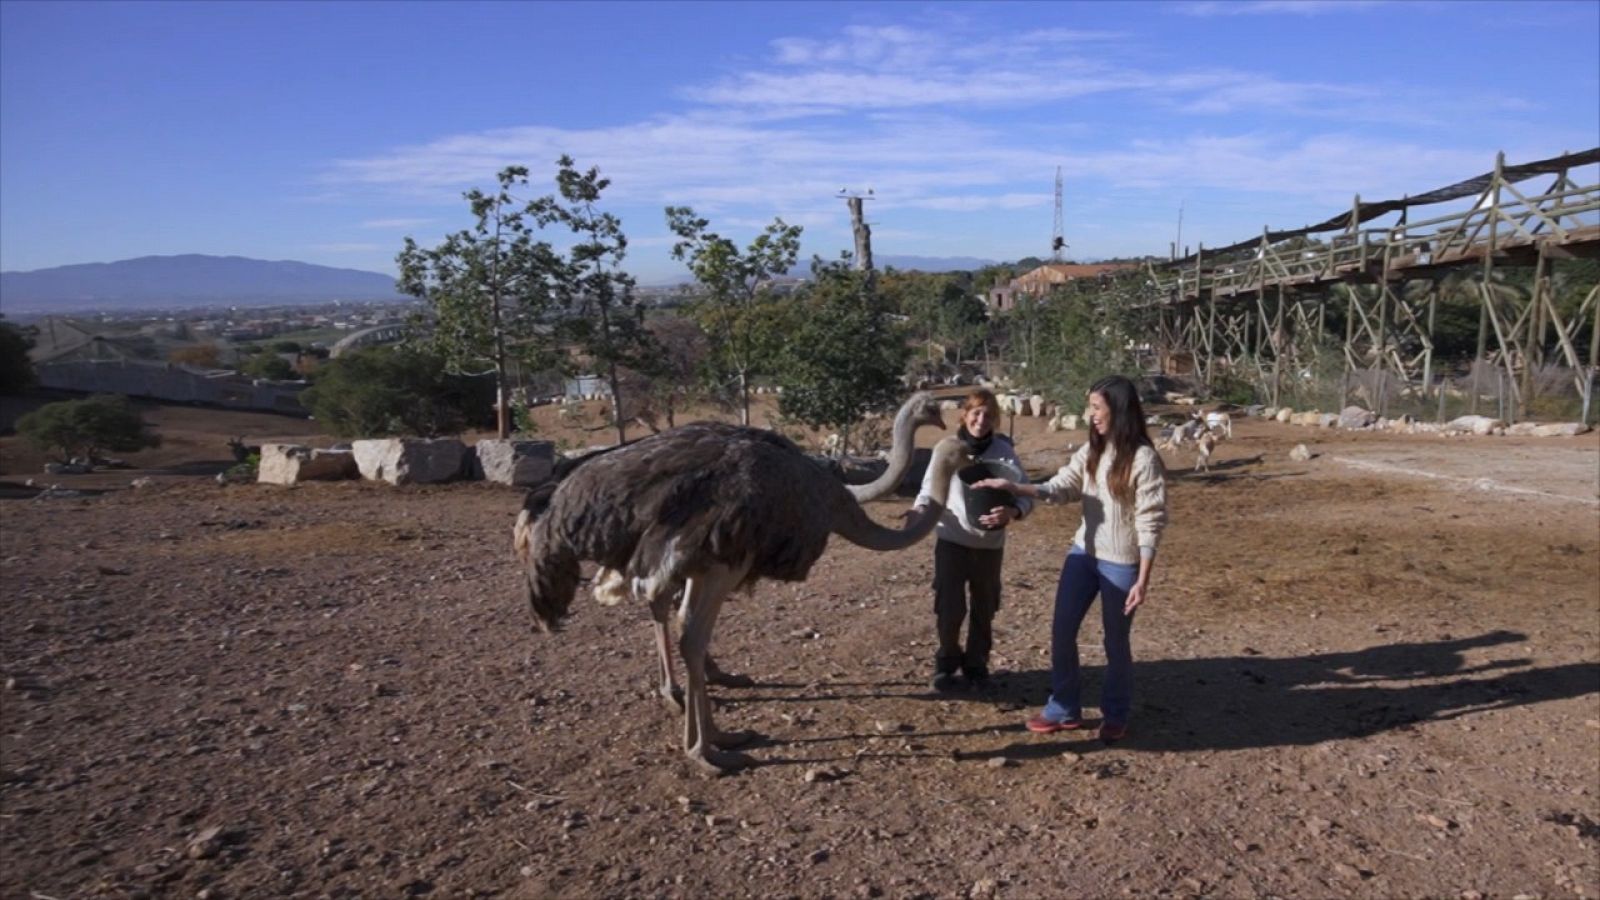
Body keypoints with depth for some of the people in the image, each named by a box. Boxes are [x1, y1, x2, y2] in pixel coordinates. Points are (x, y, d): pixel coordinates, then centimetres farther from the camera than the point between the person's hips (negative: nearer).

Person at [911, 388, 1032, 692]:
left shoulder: (1004, 452, -5)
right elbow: (930, 488, 0)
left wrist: (1012, 512, -27)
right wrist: (919, 509, -21)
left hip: (989, 544, 1)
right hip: (952, 540, -1)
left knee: (984, 608, 13)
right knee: (949, 607, -2)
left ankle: (976, 664, 35)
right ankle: (946, 663, 23)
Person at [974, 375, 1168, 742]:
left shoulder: (1143, 459, -15)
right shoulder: (1092, 452, 6)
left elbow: (1150, 523, -15)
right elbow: (1062, 487, -3)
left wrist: (1143, 580, -18)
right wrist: (1011, 487, -16)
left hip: (1120, 563, -6)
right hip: (1083, 552, 6)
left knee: (1116, 642, 9)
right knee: (1062, 630, 8)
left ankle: (1115, 715, 30)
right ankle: (1064, 709, 24)